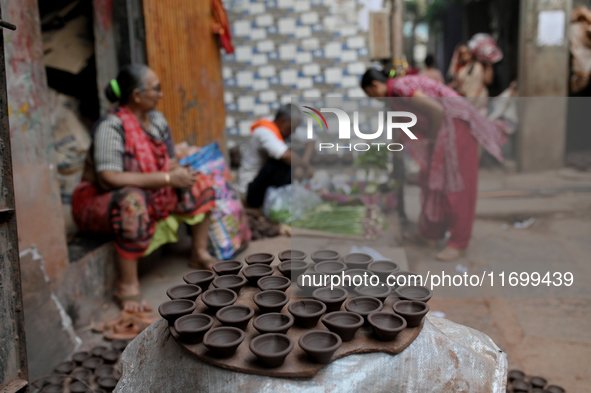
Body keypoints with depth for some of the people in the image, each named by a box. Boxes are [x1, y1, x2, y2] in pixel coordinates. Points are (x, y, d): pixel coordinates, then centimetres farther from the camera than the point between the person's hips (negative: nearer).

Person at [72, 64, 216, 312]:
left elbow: (170, 163, 5)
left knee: (198, 184, -3)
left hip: (151, 194, 8)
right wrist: (167, 178, -34)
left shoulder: (156, 120, 0)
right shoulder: (111, 126, -24)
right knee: (134, 203, -41)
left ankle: (199, 254, 7)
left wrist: (181, 172, -20)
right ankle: (127, 287, -31)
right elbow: (108, 179, -34)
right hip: (100, 202, -8)